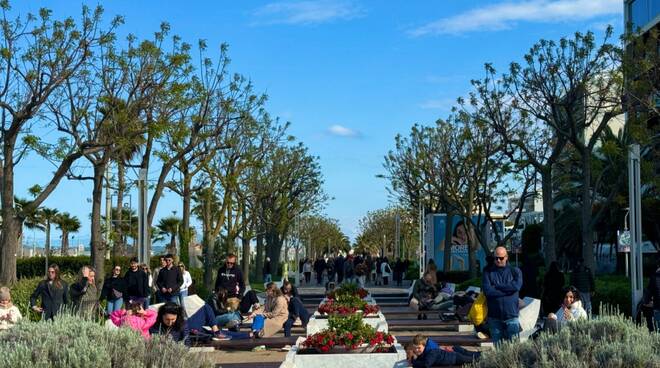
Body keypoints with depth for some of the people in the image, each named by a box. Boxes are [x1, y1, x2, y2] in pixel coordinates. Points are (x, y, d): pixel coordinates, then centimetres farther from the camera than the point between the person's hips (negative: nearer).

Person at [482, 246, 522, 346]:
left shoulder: (515, 271, 8)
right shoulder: (488, 271, 6)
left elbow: (516, 286, -12)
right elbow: (487, 291, -8)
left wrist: (496, 286, -7)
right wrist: (507, 290, -9)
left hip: (511, 314, -1)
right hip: (494, 316, 1)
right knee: (497, 346, 6)